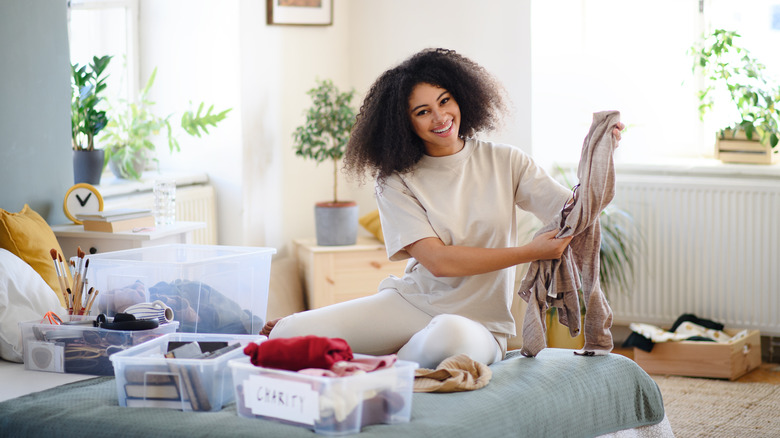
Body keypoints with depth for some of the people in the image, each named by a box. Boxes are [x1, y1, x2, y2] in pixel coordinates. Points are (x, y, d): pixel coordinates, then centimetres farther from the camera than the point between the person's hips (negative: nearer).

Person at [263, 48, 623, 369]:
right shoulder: (395, 181, -1)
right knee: (287, 334, -23)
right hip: (411, 303, 0)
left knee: (449, 336, -41)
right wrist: (529, 253, -19)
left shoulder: (504, 163, 4)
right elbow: (438, 261, -13)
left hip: (479, 323, 0)